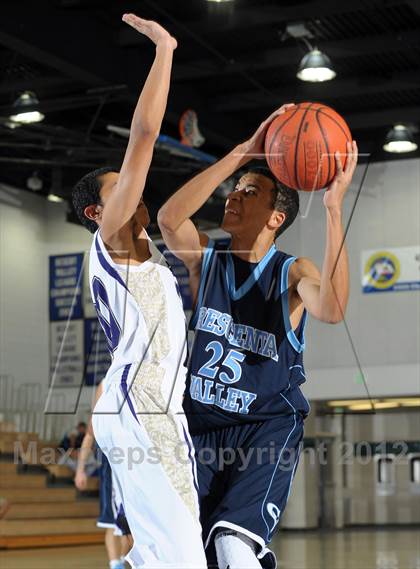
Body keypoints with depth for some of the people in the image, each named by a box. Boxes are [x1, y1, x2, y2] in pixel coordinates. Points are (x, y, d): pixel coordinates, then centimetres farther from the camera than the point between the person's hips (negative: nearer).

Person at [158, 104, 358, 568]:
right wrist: (242, 153, -25)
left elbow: (332, 310, -30)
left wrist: (334, 207, -34)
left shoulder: (292, 273, -6)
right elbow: (168, 218, -21)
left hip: (269, 426, -4)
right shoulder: (205, 259, 1)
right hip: (203, 424, 4)